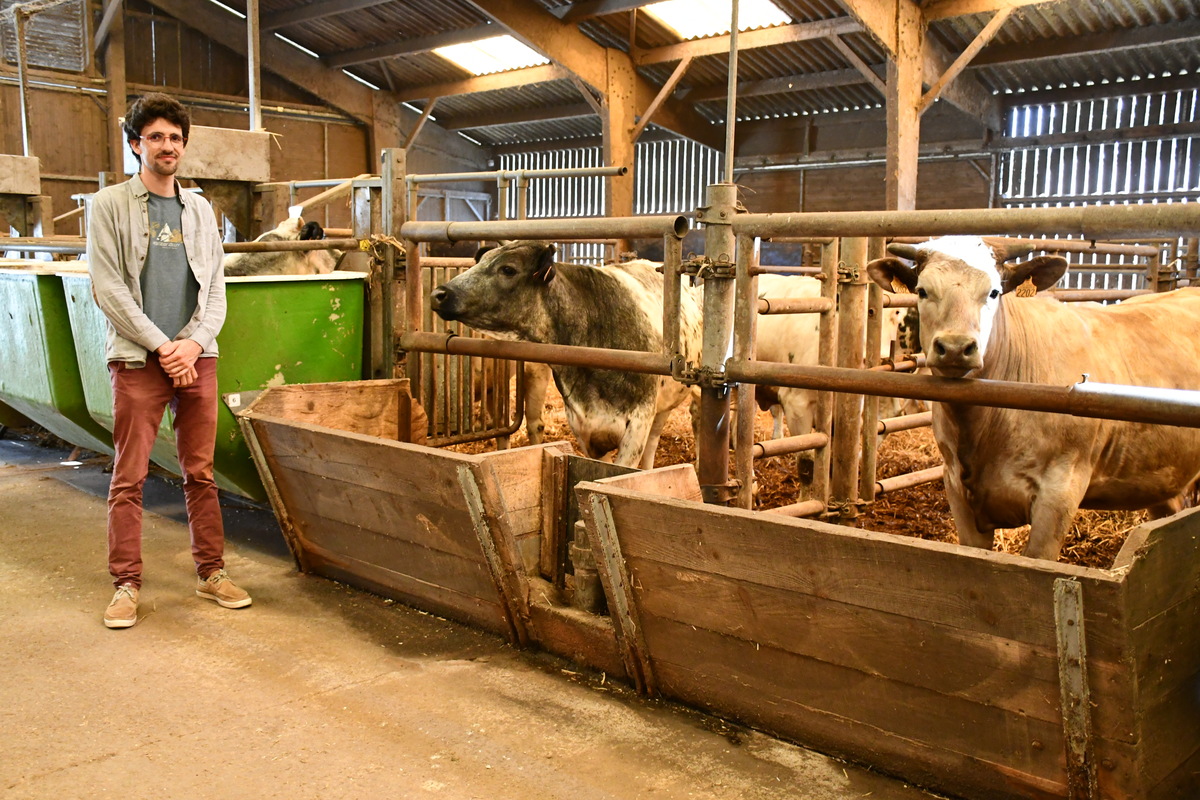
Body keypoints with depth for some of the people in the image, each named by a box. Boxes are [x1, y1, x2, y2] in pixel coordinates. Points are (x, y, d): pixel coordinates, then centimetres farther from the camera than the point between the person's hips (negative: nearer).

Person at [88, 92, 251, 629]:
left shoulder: (199, 210, 13)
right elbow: (108, 288, -6)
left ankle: (211, 573, 18)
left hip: (197, 358, 4)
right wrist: (162, 346, -11)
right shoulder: (110, 205, 1)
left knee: (201, 474, 8)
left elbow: (216, 286, 11)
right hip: (137, 361, -3)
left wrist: (195, 342, -5)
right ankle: (127, 584, 10)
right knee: (129, 479, 0)